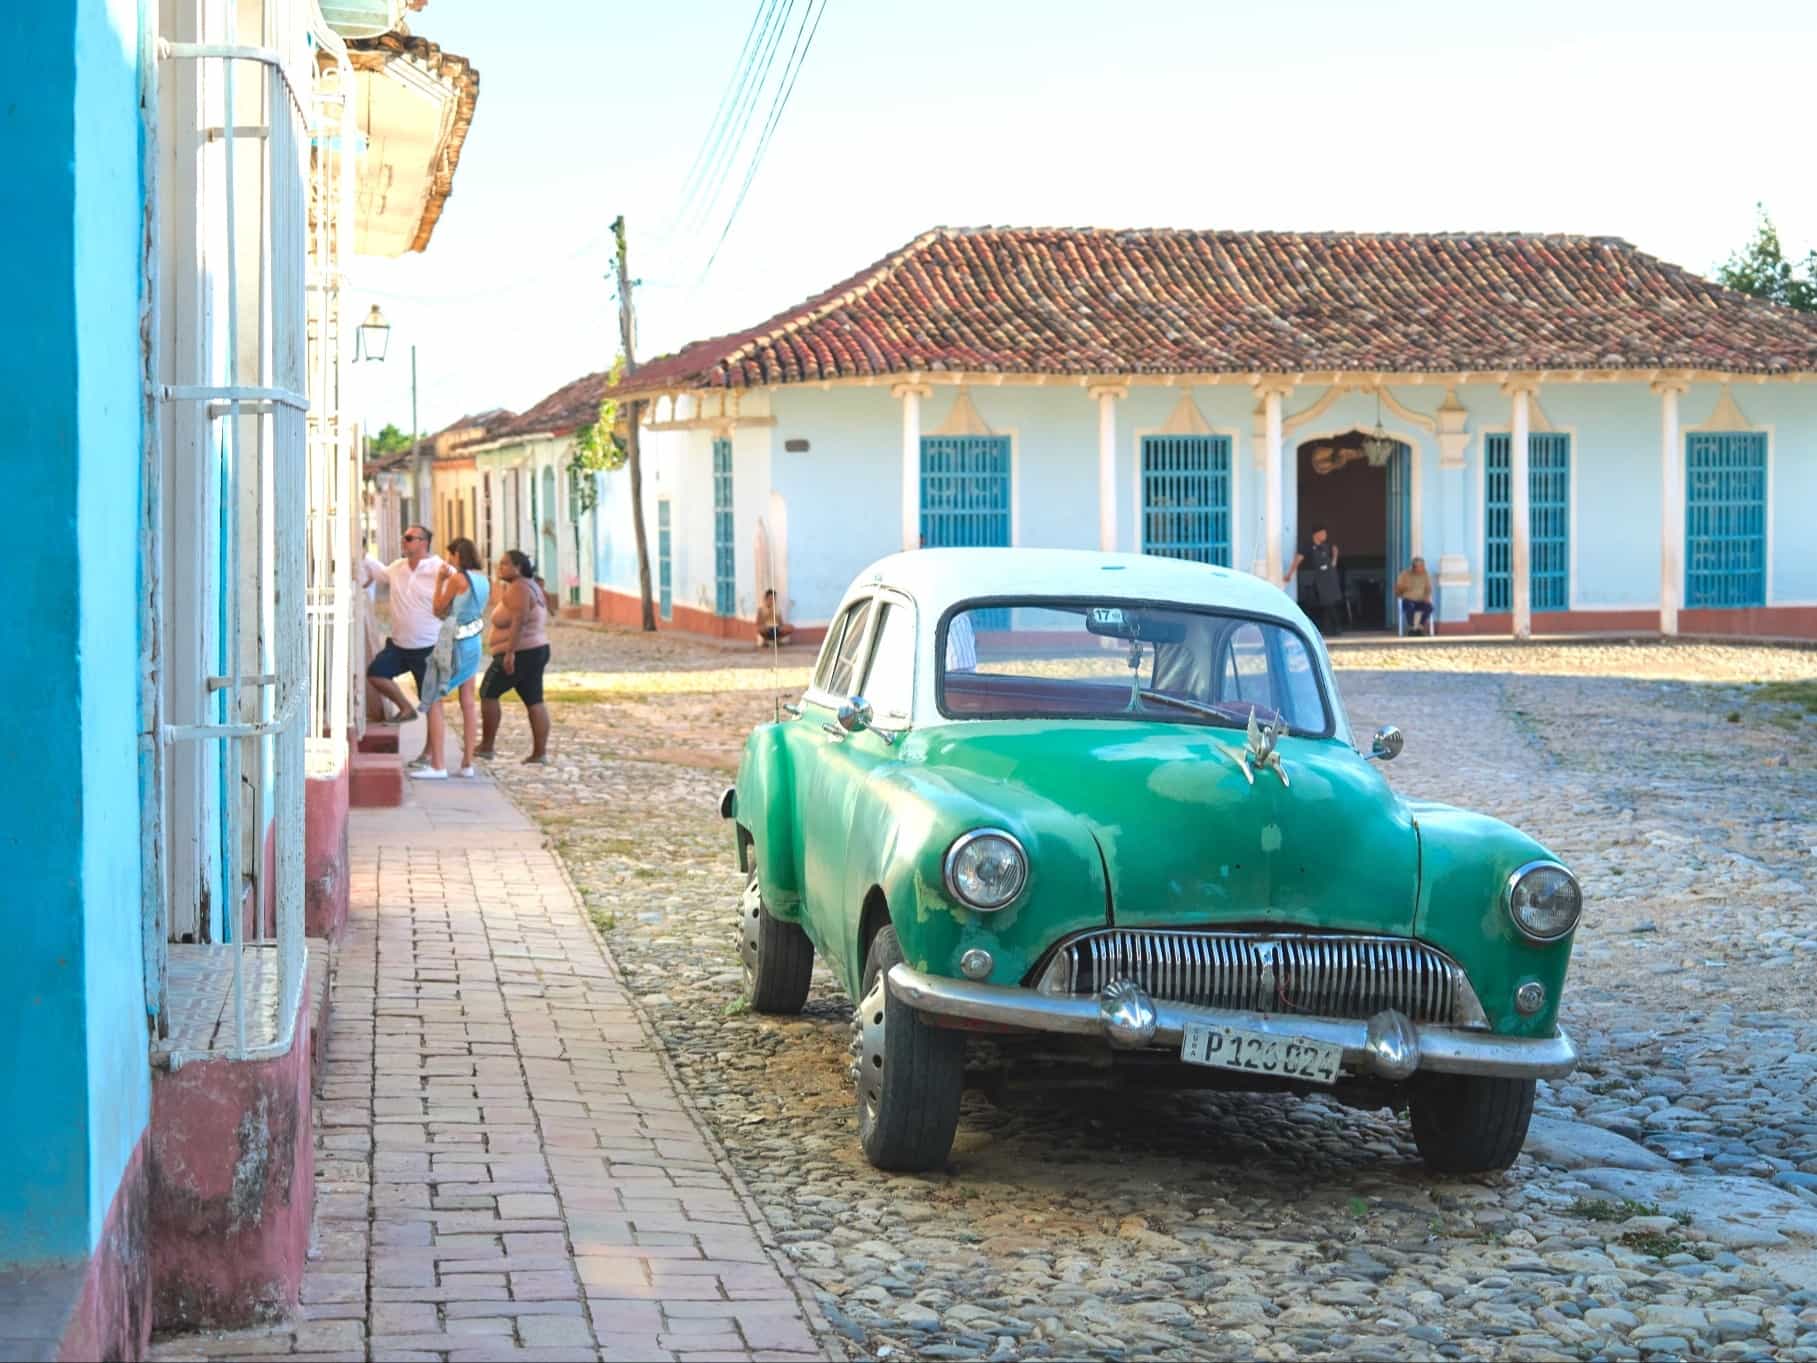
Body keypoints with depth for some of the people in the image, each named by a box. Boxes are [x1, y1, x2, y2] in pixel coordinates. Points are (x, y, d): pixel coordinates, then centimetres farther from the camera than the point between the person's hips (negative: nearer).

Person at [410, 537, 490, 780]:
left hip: (452, 644, -8)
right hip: (473, 643, 8)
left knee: (434, 701, -3)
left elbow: (439, 609, -7)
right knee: (469, 703, 10)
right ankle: (467, 763, 13)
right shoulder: (483, 580, 7)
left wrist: (440, 581, 2)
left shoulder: (457, 579, -16)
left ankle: (437, 766, -8)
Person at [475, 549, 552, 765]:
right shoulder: (532, 586, 16)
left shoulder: (517, 588, -15)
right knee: (534, 701, 5)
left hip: (519, 653, -10)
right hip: (538, 650, 10)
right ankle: (540, 752, 1)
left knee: (488, 693, 2)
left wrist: (510, 652, -28)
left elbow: (519, 620, -26)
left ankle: (486, 746, 6)